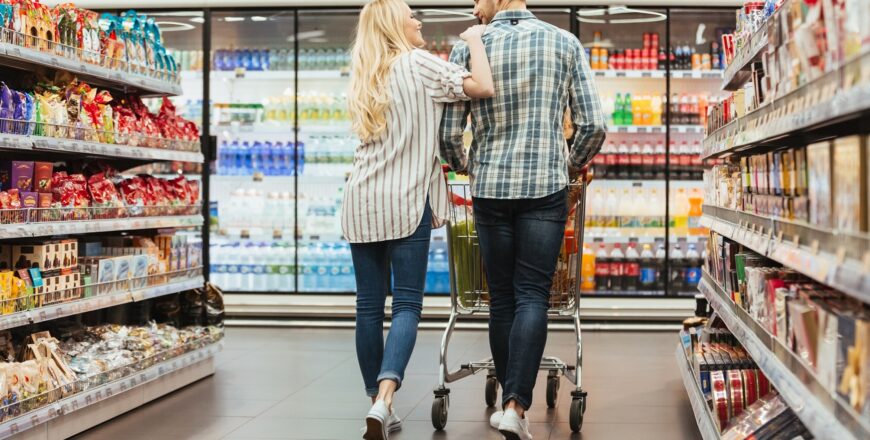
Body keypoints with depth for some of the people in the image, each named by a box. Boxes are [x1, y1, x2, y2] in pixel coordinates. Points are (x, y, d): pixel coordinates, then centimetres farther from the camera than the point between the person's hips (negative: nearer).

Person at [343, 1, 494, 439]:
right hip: (405, 201, -6)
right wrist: (474, 38, 2)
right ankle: (383, 399, -21)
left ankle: (378, 405, 13)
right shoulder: (417, 63, -3)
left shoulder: (365, 76, 18)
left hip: (362, 202, 6)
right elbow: (483, 87, -12)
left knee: (369, 306, 7)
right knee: (406, 305, -4)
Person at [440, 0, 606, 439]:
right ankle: (516, 404, -14)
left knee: (502, 297, 11)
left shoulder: (468, 49, 0)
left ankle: (510, 400, 19)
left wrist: (466, 166, 22)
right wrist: (570, 164, 19)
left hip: (490, 189, 1)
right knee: (532, 295, 0)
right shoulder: (565, 43, 3)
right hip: (546, 189, 0)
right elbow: (593, 126, -1)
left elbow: (448, 134, 0)